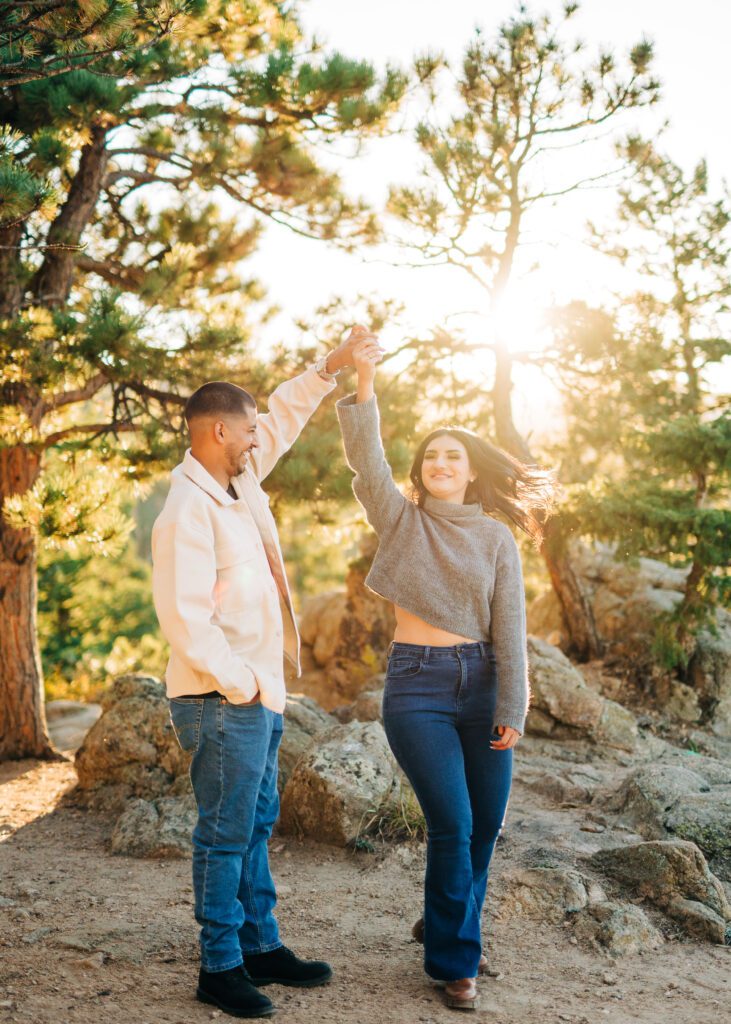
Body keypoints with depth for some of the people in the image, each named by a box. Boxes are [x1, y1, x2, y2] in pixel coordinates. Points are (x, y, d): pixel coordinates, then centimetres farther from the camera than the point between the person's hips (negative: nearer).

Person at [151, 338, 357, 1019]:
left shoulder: (237, 482, 9)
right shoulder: (188, 510, -18)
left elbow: (281, 419, 25)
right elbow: (184, 618, -23)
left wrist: (329, 368, 18)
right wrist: (241, 685, -17)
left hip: (257, 697, 9)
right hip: (224, 704, -9)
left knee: (255, 827, 16)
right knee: (226, 835, 1)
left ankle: (261, 947, 27)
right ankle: (220, 967, 13)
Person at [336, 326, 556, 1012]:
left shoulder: (496, 537, 5)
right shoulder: (401, 520, 3)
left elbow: (509, 627, 1)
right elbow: (365, 460, -13)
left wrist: (511, 709, -5)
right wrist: (364, 383, -26)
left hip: (481, 684, 3)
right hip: (417, 685, -3)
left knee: (484, 826, 10)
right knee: (451, 824, -7)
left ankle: (445, 924, 36)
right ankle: (453, 961, 10)